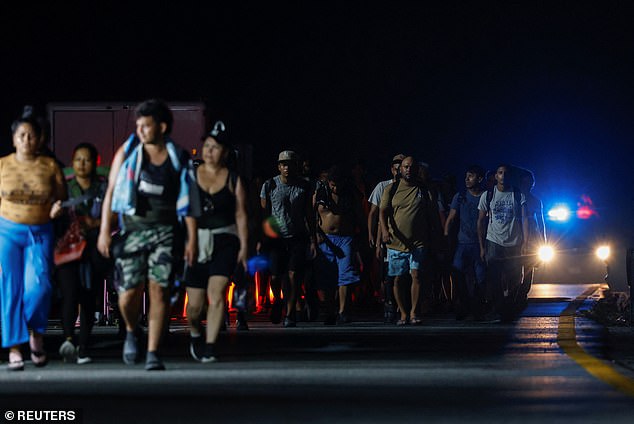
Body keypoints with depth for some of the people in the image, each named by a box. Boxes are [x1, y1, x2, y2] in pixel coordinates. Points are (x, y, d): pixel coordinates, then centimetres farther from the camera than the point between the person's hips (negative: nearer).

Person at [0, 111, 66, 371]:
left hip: (40, 234, 0)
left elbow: (62, 198, 10)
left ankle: (36, 335, 10)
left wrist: (57, 210, -12)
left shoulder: (50, 166, 3)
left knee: (38, 286, -16)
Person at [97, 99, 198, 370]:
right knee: (129, 294, -4)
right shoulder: (127, 153, 3)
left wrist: (192, 239, 1)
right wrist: (104, 230, -4)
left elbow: (189, 203, 6)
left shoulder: (179, 160, 3)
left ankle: (152, 353, -4)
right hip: (132, 230, 0)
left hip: (165, 231, 0)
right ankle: (131, 331, 28)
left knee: (159, 290, -8)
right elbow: (111, 192, 3)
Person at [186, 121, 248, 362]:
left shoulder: (233, 180, 5)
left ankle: (209, 348, -12)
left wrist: (244, 246, 1)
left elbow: (241, 215, 6)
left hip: (224, 242, -1)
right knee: (195, 304, 2)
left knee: (216, 293, -17)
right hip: (196, 241, 1)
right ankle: (195, 334, 34)